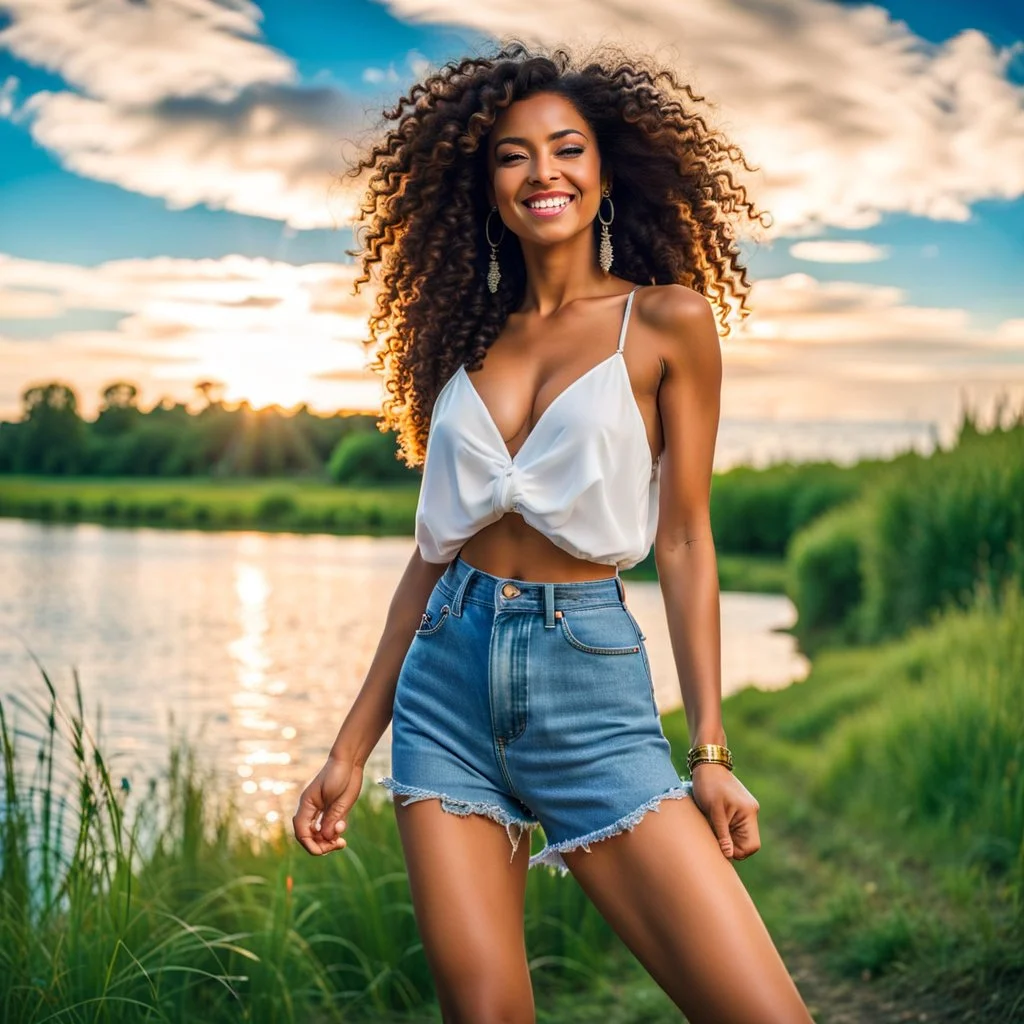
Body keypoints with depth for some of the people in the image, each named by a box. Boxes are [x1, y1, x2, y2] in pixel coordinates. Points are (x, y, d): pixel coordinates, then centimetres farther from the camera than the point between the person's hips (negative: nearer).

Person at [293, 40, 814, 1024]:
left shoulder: (667, 318, 2)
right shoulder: (471, 337, 12)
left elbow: (684, 539, 0)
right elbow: (434, 551, 13)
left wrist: (710, 751, -6)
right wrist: (351, 744, 11)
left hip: (590, 681, -3)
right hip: (447, 684, 4)